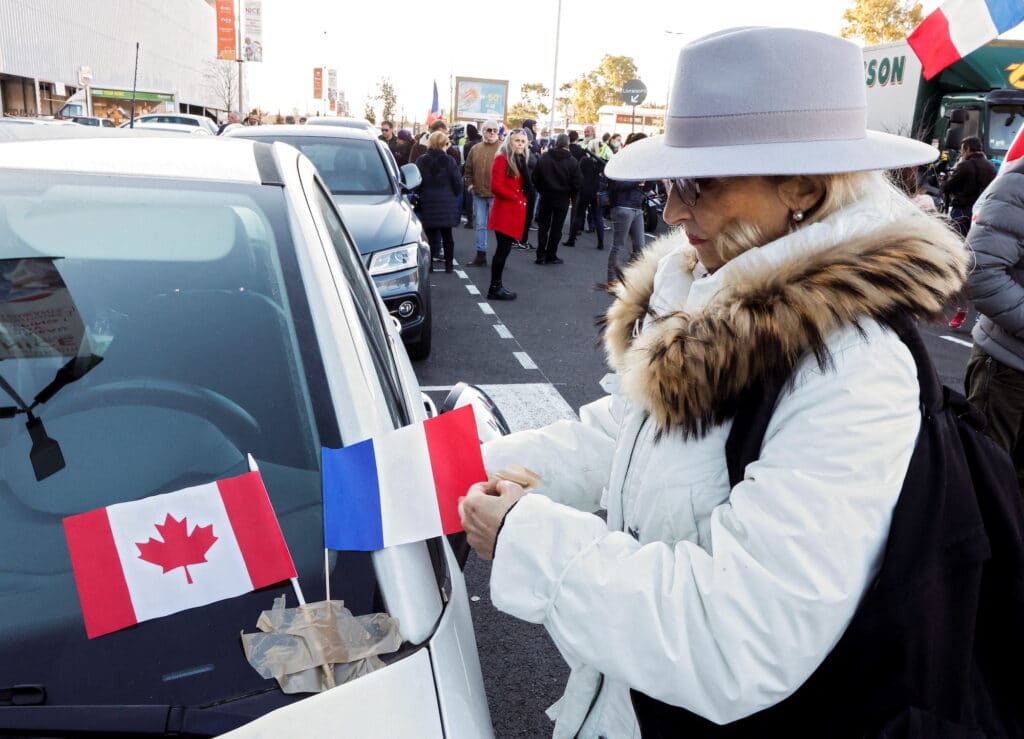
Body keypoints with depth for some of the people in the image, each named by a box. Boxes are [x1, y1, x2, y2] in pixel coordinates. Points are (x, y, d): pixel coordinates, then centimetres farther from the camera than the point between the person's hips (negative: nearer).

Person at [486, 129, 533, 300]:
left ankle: (497, 285, 17)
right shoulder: (502, 159, -9)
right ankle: (494, 288, -2)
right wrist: (515, 197, -10)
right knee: (503, 249, -8)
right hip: (504, 211, -8)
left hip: (515, 211, 8)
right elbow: (496, 186, -19)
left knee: (504, 249, 11)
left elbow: (527, 186, 8)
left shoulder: (520, 161, 16)